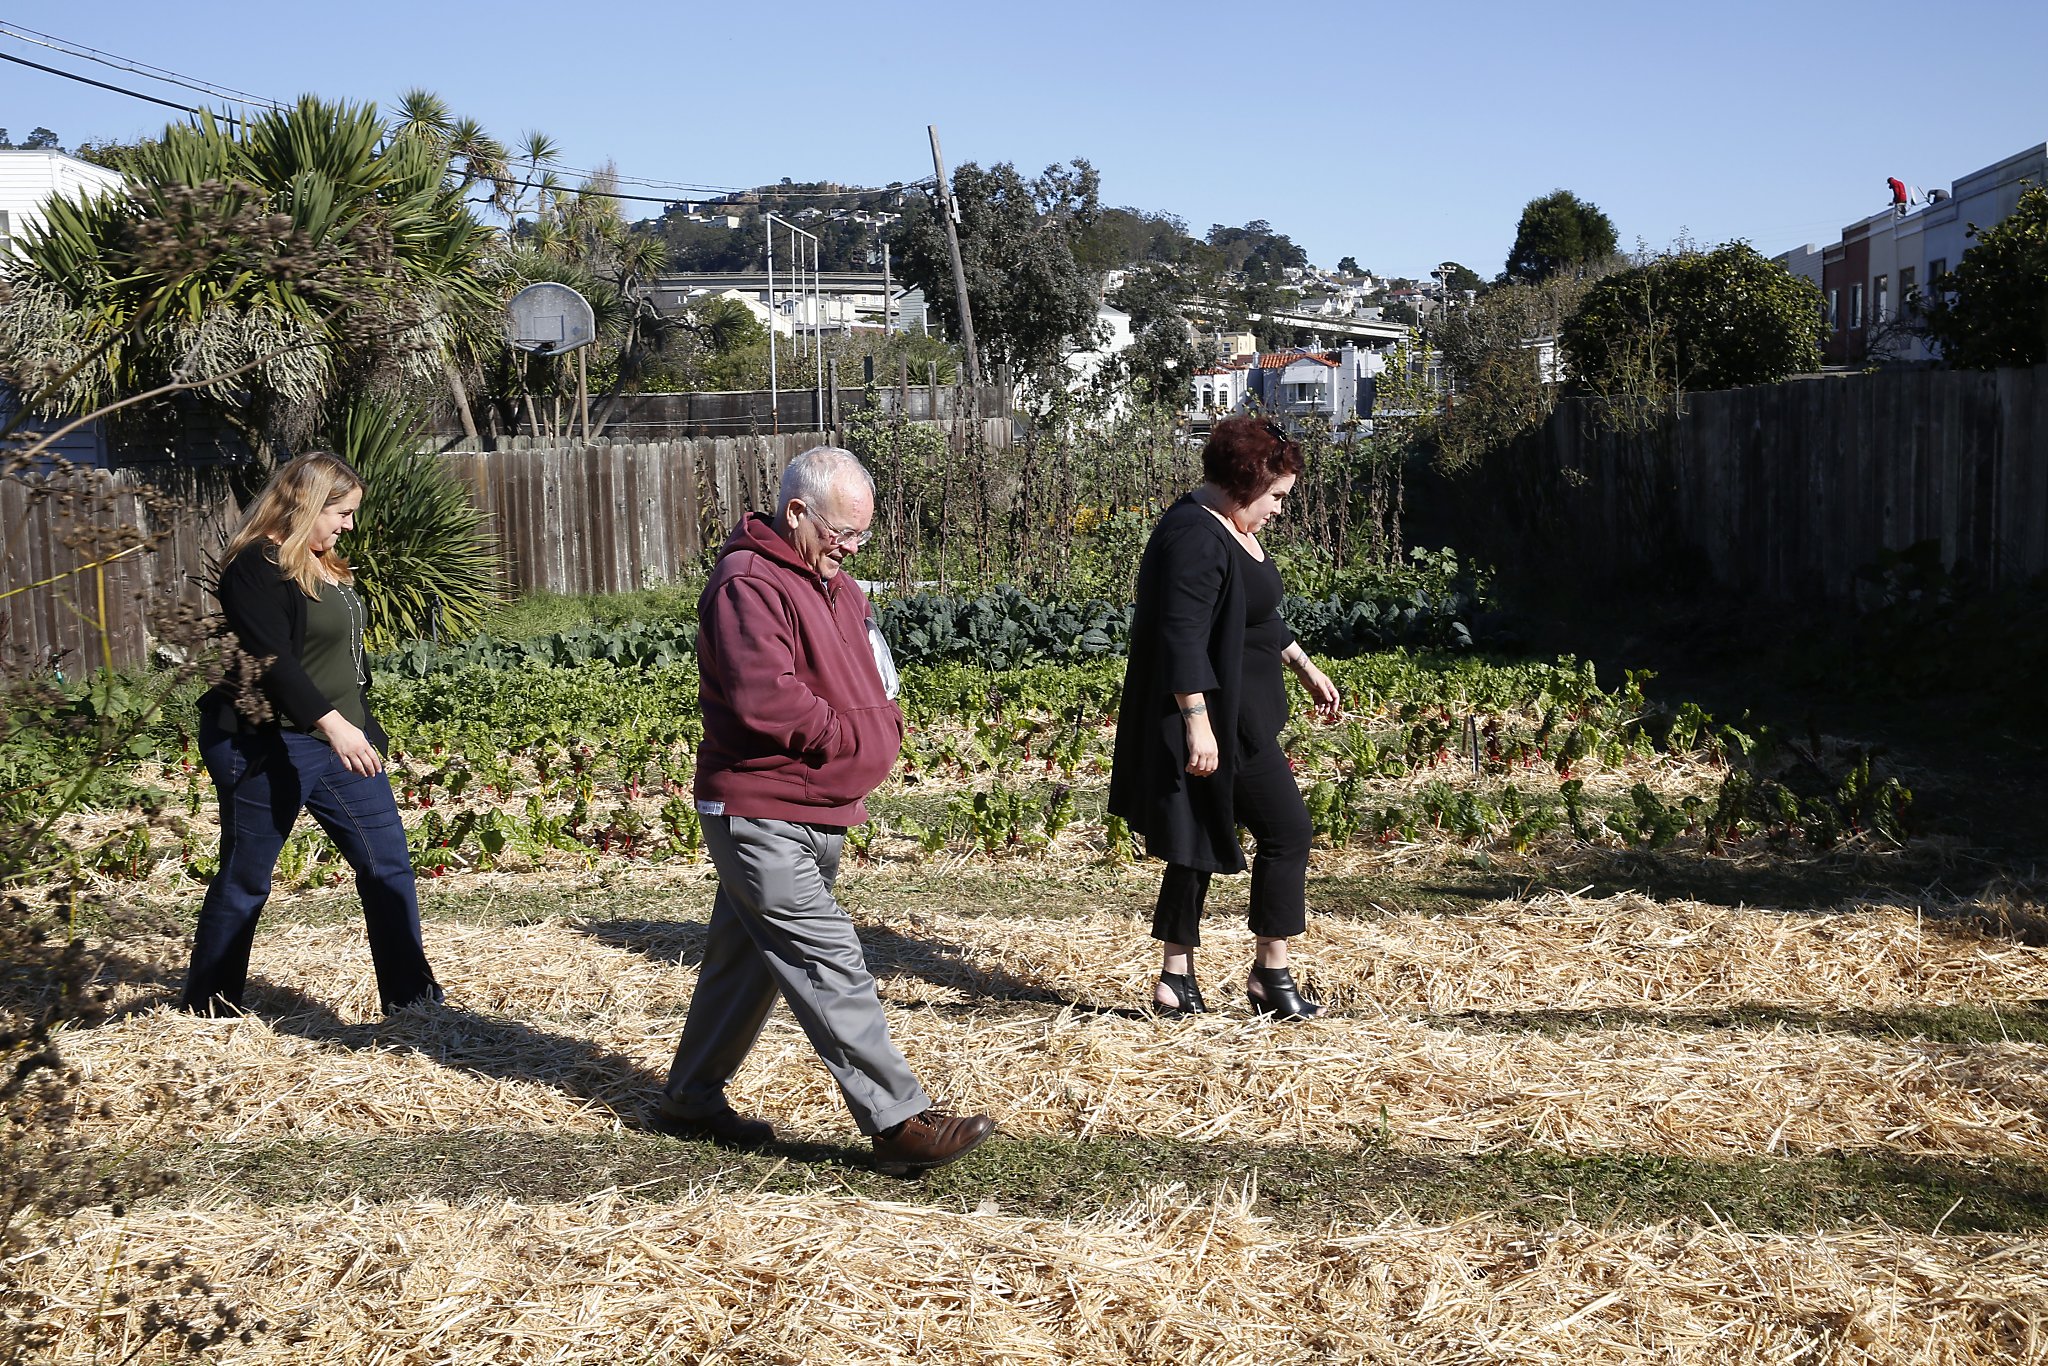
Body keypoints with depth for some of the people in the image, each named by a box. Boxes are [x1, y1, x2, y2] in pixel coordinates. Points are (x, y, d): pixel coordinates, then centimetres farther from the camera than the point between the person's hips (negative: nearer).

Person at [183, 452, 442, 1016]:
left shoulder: (326, 565, 13)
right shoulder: (257, 566, -15)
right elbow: (272, 659, -25)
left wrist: (363, 729, 23)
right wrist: (330, 722, -32)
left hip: (342, 742, 9)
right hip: (270, 748, -9)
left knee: (388, 865, 5)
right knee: (245, 880, 4)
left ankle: (412, 996, 12)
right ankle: (208, 1008, 20)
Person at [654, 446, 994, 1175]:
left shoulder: (836, 586, 15)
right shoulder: (748, 585, -16)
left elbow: (862, 683, 24)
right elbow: (767, 701, -26)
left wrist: (883, 727, 2)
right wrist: (857, 738, -15)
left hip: (819, 813, 10)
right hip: (760, 818, -10)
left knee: (743, 960, 17)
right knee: (830, 966, -10)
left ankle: (692, 1099, 30)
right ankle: (898, 1122, -9)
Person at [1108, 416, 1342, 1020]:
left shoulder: (1233, 529, 13)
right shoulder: (1196, 539, -20)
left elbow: (1260, 616, 26)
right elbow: (1183, 637, -26)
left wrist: (1305, 667, 28)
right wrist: (1198, 723, -29)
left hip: (1240, 714, 10)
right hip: (1218, 718, -10)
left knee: (1200, 842, 12)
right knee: (1287, 830, -3)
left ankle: (1177, 977, 19)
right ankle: (1272, 974, 6)